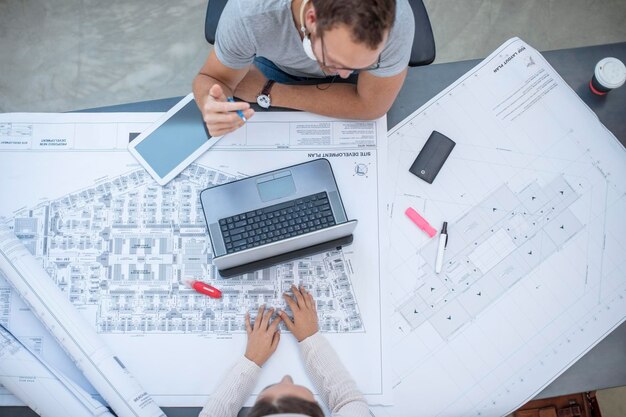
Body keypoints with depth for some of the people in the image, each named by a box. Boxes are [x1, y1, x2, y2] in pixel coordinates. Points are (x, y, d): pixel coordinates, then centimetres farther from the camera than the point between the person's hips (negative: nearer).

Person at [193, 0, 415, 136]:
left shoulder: (395, 19, -41)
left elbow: (371, 105, -30)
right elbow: (212, 78, -21)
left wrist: (267, 93, -29)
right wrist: (211, 106, -47)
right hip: (276, 67, 0)